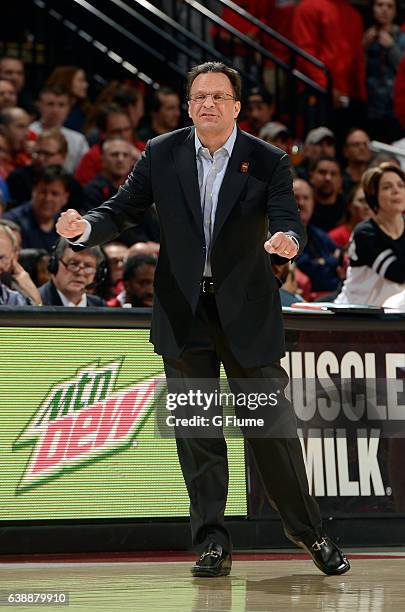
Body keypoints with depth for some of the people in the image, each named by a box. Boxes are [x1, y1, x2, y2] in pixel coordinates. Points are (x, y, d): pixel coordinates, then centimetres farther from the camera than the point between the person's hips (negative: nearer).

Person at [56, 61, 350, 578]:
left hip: (247, 312, -2)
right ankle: (212, 544, 10)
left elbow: (288, 221, -13)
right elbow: (124, 209, 2)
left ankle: (309, 532, 17)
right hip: (183, 312, 2)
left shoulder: (268, 162, -4)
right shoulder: (162, 154, 2)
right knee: (196, 432, 4)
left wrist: (287, 240, -37)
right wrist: (85, 227, -19)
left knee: (273, 427, 1)